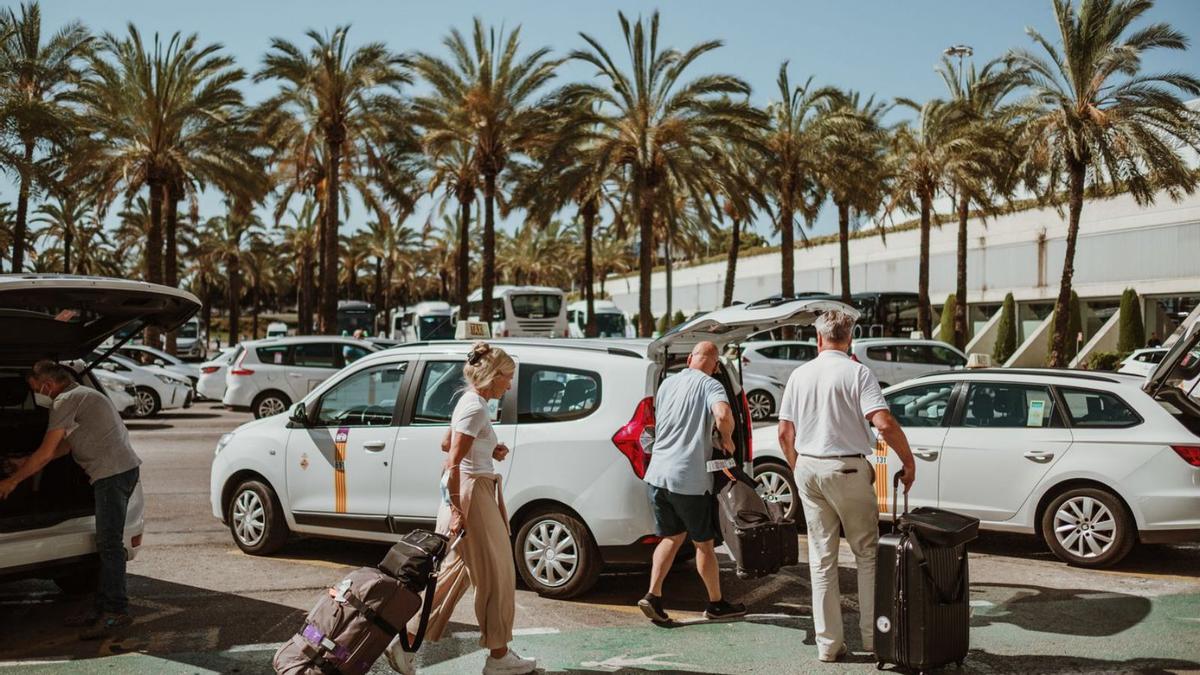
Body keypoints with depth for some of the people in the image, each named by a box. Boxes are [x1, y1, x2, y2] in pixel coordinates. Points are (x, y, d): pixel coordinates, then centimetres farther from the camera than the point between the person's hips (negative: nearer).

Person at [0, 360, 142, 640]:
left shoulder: (66, 401, -7)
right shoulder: (81, 395, 24)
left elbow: (45, 453, -8)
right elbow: (64, 446, 28)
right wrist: (25, 463, 30)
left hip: (112, 472, -10)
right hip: (121, 470, 10)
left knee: (109, 544, -10)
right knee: (107, 543, 11)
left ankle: (116, 611, -10)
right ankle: (104, 608, 15)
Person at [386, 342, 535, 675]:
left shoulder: (472, 403, 12)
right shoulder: (475, 408, -17)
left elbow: (451, 445, 24)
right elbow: (453, 464, -21)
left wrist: (491, 452, 11)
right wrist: (457, 510, -22)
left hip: (476, 494, 10)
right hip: (470, 493, -10)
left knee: (455, 572, 13)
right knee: (495, 574, 2)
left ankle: (405, 642, 16)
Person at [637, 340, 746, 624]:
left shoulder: (667, 383, 13)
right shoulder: (710, 385, -7)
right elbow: (723, 414, -27)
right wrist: (727, 439, -8)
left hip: (658, 473, 6)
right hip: (690, 478, -5)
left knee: (672, 537, 17)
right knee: (704, 543, 9)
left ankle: (653, 596, 7)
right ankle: (716, 603, 22)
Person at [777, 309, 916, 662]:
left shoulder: (799, 375, 6)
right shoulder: (857, 372, -8)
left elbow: (785, 432, 7)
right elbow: (884, 423, -18)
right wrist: (908, 460, -6)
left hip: (808, 468, 4)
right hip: (847, 468, -4)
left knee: (821, 558, 9)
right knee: (867, 553, 11)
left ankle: (828, 643, 14)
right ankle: (873, 634, 15)